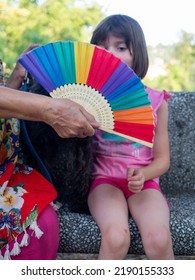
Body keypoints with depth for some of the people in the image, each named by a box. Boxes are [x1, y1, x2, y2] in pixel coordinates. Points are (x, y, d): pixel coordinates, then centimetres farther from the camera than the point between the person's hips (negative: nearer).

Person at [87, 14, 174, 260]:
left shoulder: (155, 100, 2)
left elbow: (162, 159, 7)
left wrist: (143, 174, -14)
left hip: (143, 182, 1)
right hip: (105, 179, 0)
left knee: (158, 239, -28)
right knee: (116, 238, -31)